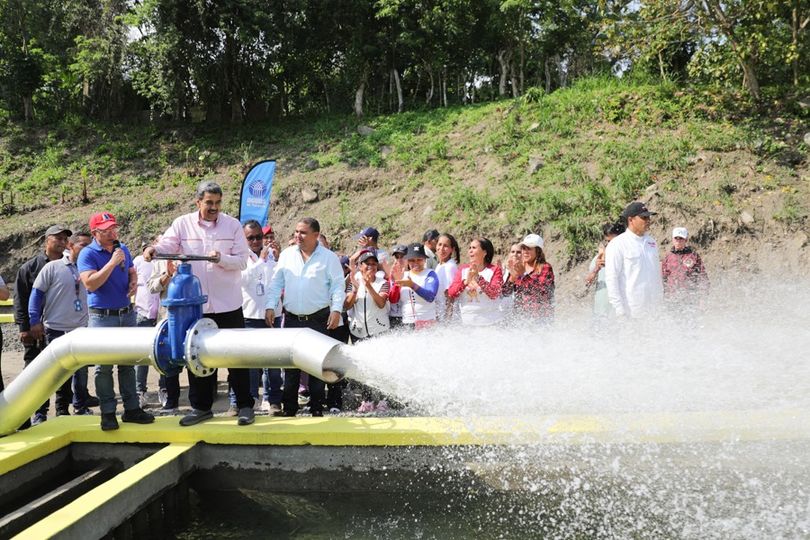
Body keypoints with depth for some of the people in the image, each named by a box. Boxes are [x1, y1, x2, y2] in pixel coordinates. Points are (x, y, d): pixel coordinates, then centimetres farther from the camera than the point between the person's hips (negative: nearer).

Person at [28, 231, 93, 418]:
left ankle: (81, 407, 23)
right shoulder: (53, 267, -4)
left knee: (81, 371, 10)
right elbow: (37, 293, -3)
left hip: (81, 329, 3)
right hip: (55, 329, -3)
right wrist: (35, 321, -7)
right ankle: (40, 411, 15)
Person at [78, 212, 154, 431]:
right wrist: (112, 262, -23)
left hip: (127, 314, 6)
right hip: (102, 316, -6)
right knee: (104, 367, 0)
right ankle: (107, 413, 8)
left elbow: (132, 272, 23)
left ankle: (131, 408, 18)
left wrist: (134, 282, 0)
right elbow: (90, 284, -21)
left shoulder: (123, 249, 9)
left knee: (128, 364, 10)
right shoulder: (88, 254, -9)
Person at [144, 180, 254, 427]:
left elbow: (242, 260, -4)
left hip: (228, 304, -2)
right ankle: (201, 406, 25)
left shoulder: (233, 225, 0)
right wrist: (152, 249, -30)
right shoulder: (182, 224, 2)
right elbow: (165, 245, -8)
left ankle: (245, 405, 16)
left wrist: (221, 258, -21)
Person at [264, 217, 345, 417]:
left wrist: (336, 309, -14)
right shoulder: (287, 254, 8)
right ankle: (289, 408, 15)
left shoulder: (329, 257, -1)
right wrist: (270, 306, 1)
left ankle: (317, 408, 13)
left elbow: (338, 286, -3)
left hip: (318, 320, -3)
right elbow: (276, 283, 11)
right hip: (292, 319, 3)